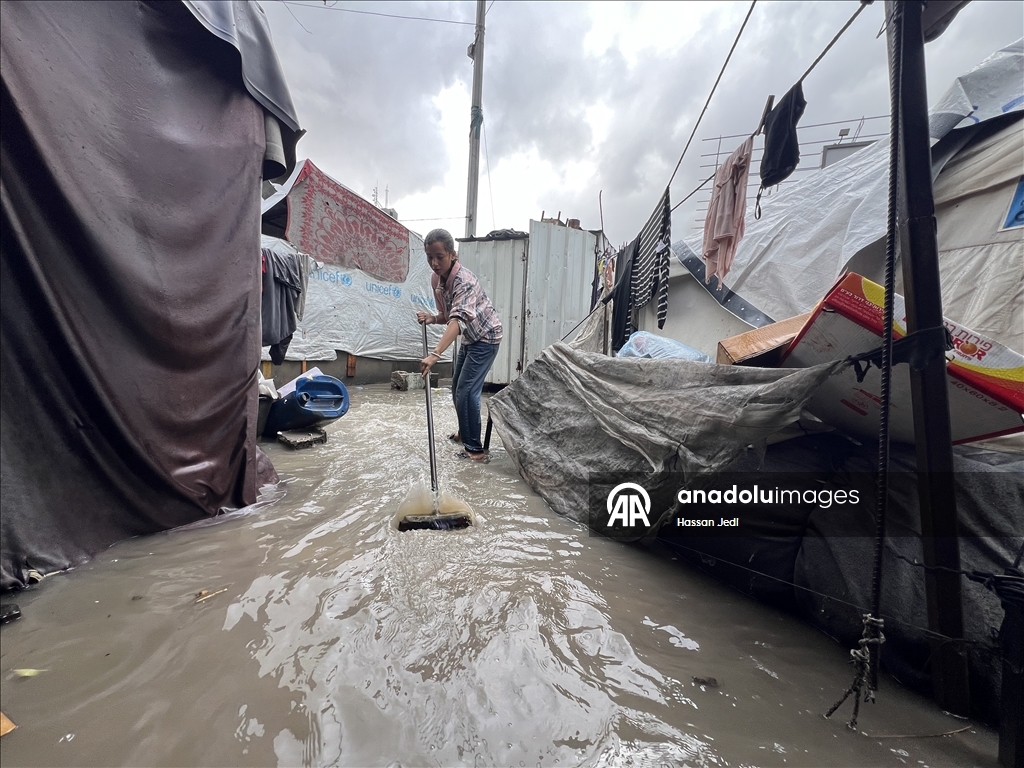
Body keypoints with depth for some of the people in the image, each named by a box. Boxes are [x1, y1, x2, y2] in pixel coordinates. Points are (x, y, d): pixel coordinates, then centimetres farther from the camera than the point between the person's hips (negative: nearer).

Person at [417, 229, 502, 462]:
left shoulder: (464, 280, -31)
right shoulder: (436, 279, -4)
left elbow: (458, 320, -46)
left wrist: (435, 354, -57)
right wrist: (433, 318, -16)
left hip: (486, 338, -9)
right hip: (469, 339, 9)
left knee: (467, 391, -13)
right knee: (457, 388, 17)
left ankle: (475, 448, -3)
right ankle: (464, 433, 36)